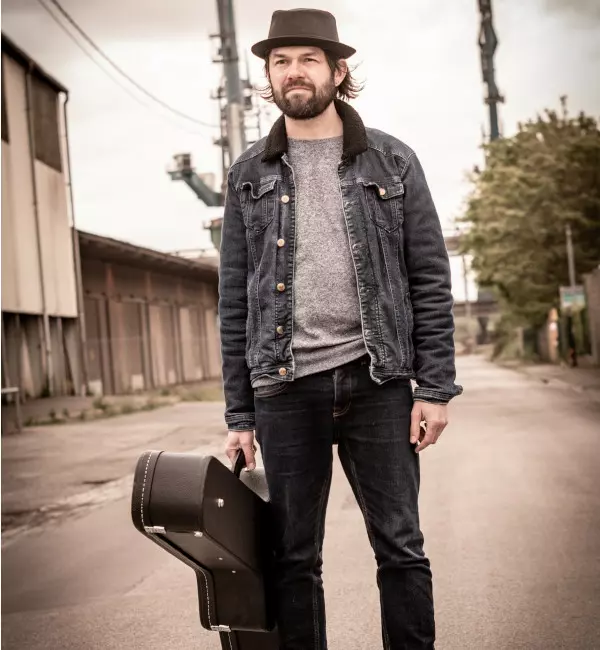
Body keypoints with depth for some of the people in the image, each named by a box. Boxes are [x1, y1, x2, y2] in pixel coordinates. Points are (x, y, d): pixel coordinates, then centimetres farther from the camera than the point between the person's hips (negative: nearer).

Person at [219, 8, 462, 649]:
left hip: (377, 380, -1)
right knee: (293, 559, 8)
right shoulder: (249, 175, 9)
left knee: (400, 548, 5)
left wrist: (436, 386, -4)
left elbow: (430, 279, 4)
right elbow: (234, 300, 8)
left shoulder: (392, 161, 6)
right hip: (284, 388, 1)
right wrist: (240, 415, 4)